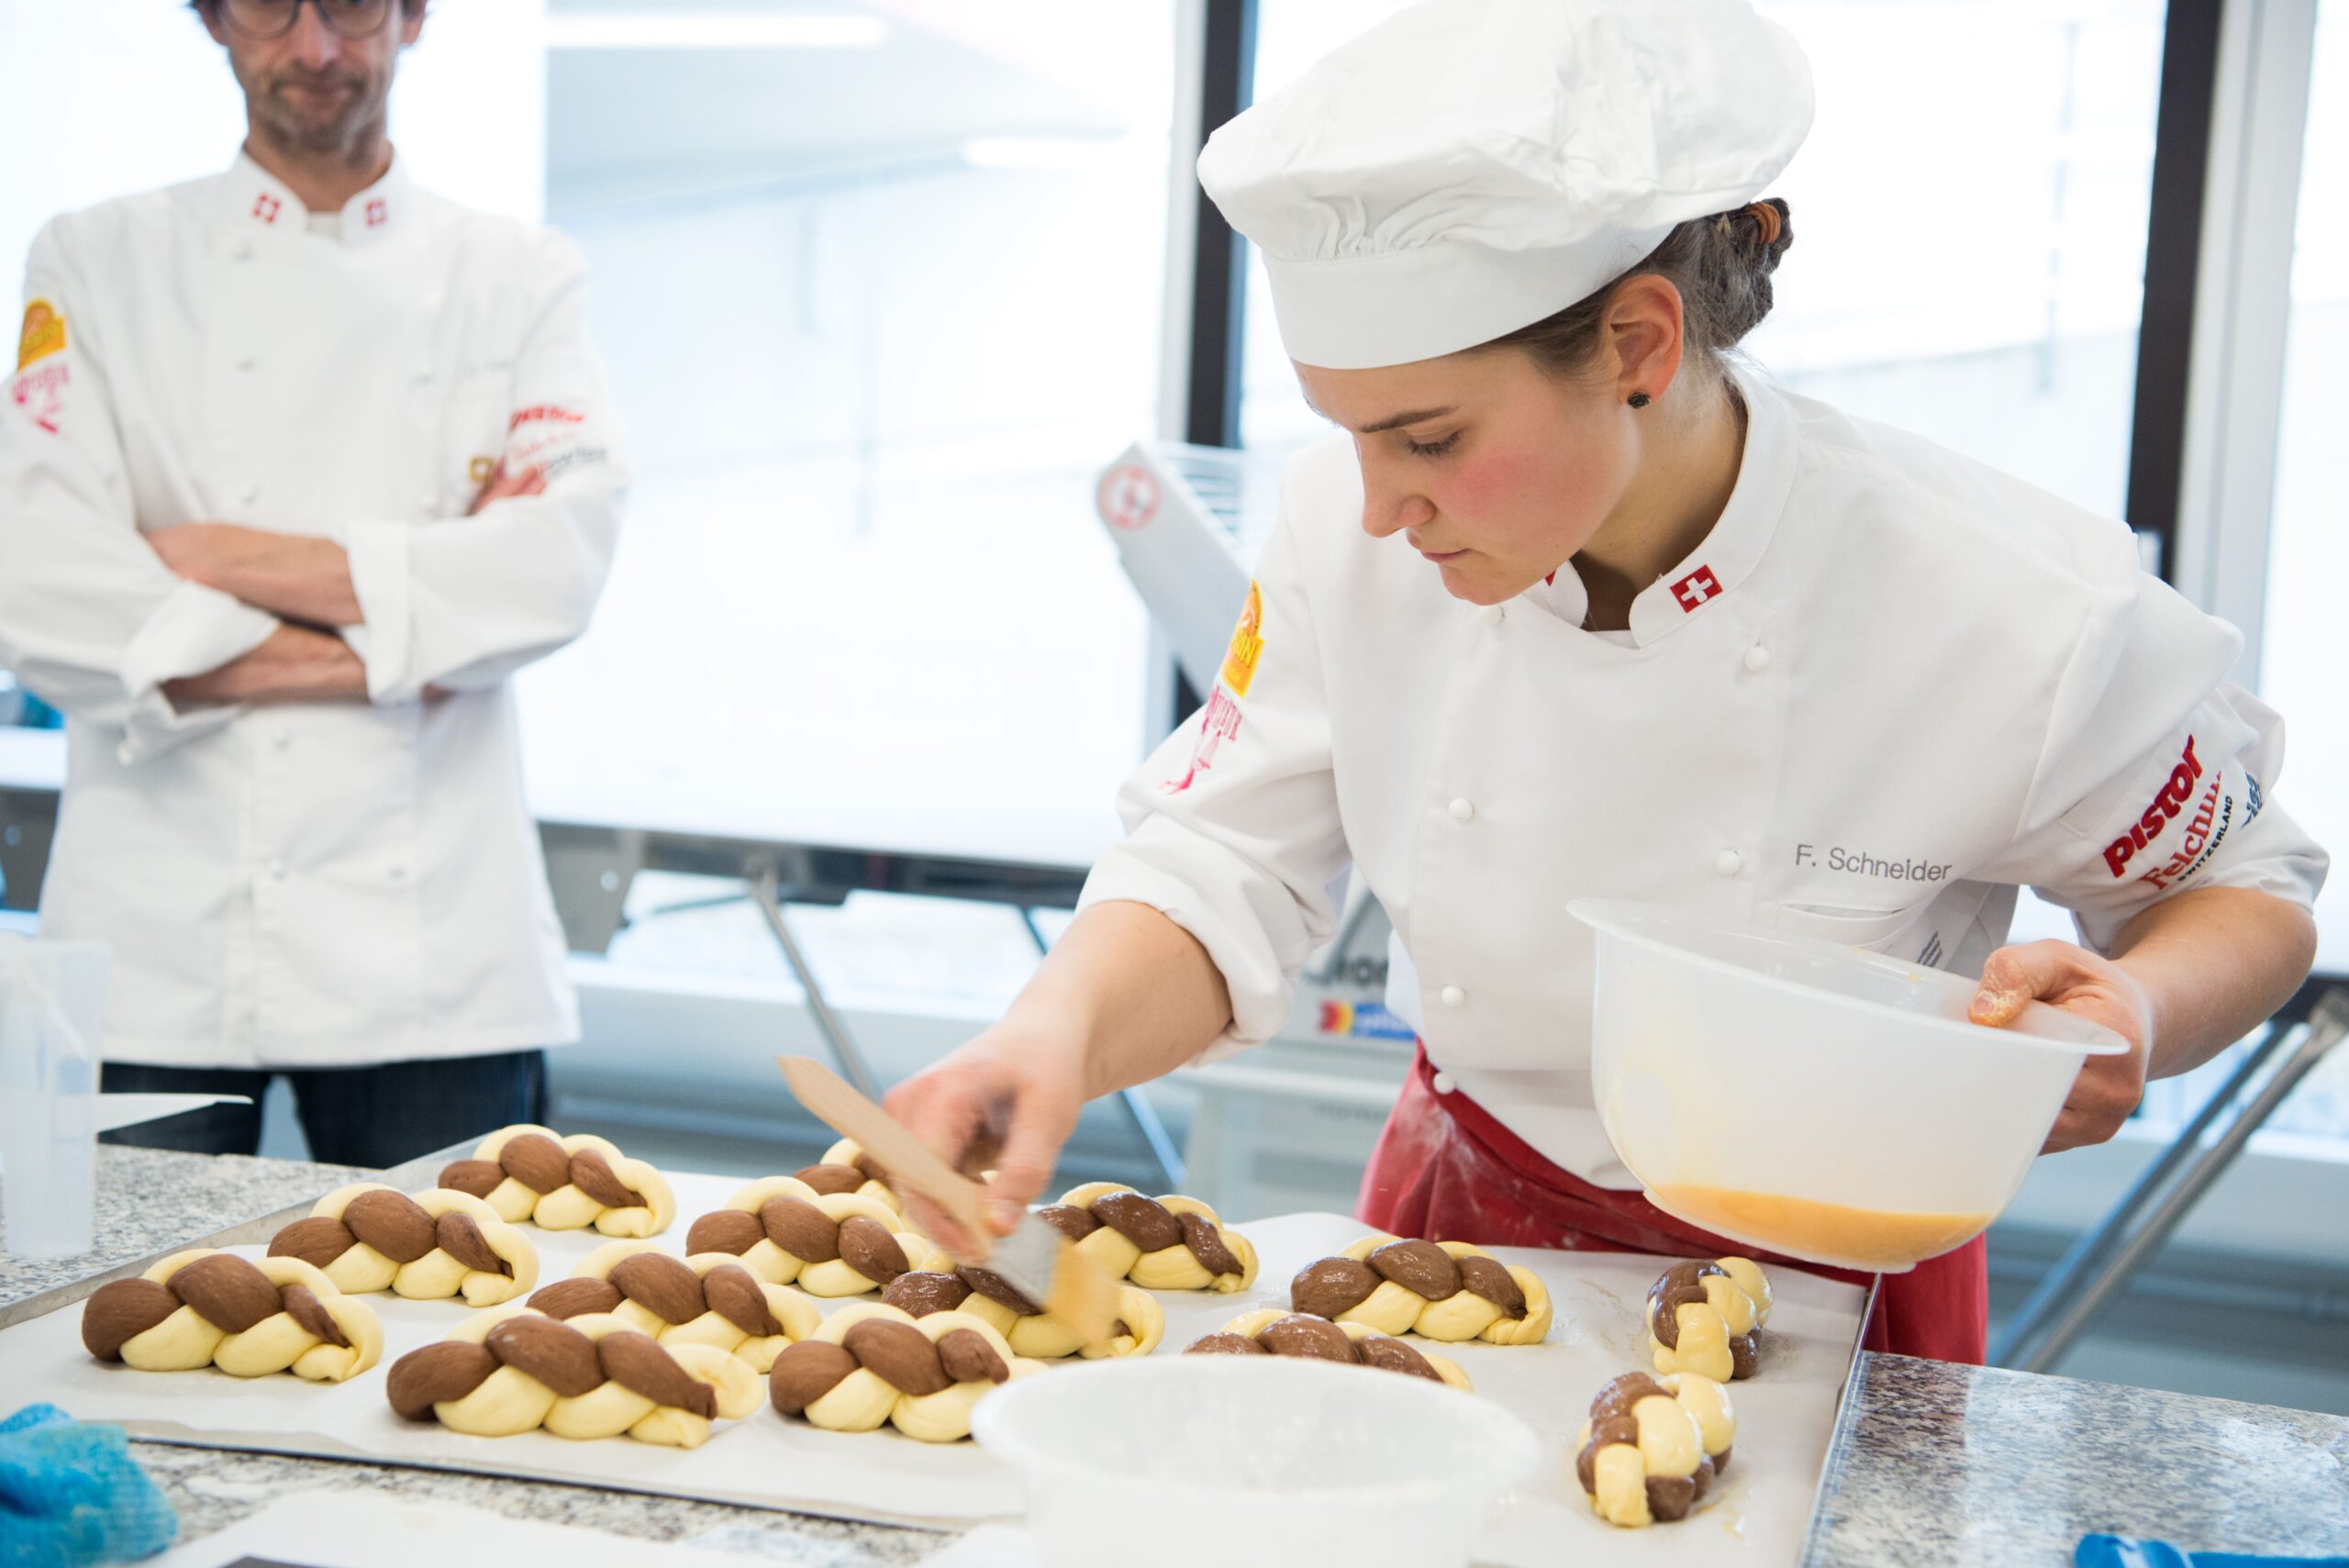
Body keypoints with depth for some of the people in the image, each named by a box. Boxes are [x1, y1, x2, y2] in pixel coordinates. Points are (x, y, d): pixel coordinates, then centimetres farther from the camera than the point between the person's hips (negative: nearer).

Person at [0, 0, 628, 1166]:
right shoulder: (94, 264, 6)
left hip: (434, 939, 1)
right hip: (161, 938, 0)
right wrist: (392, 652, -11)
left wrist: (231, 559, -10)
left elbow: (558, 566, -8)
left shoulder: (519, 278, 9)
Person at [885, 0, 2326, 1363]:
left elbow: (2241, 888, -6)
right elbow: (1217, 885, -9)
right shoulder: (1351, 538, -15)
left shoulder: (2018, 620, -24)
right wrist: (1061, 1032, -29)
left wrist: (2134, 1019, -27)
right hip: (1455, 1226, 2)